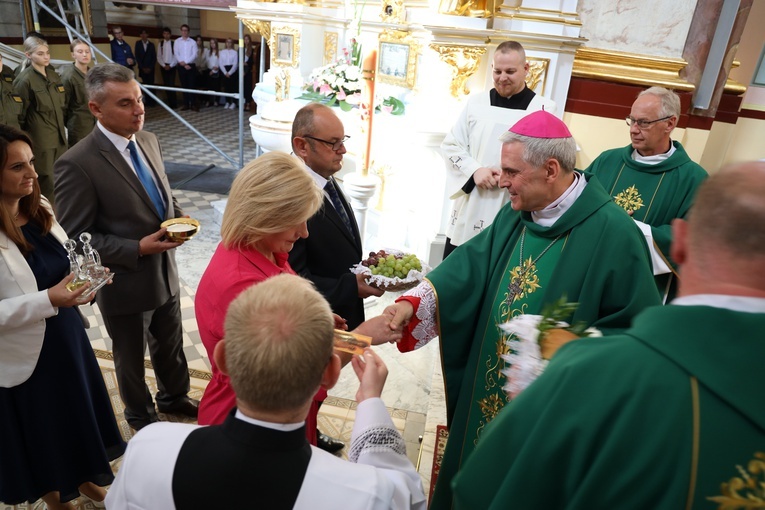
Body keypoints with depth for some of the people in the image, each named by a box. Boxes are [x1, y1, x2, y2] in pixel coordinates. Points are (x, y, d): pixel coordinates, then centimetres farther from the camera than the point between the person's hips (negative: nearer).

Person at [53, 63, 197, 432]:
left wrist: (178, 217, -7)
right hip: (125, 284, -6)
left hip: (165, 273, 6)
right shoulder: (77, 164, -23)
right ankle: (140, 416, 45)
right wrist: (137, 249, -26)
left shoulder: (148, 141, -1)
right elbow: (74, 237, -19)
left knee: (171, 346, 25)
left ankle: (174, 397, 51)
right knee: (131, 358, 19)